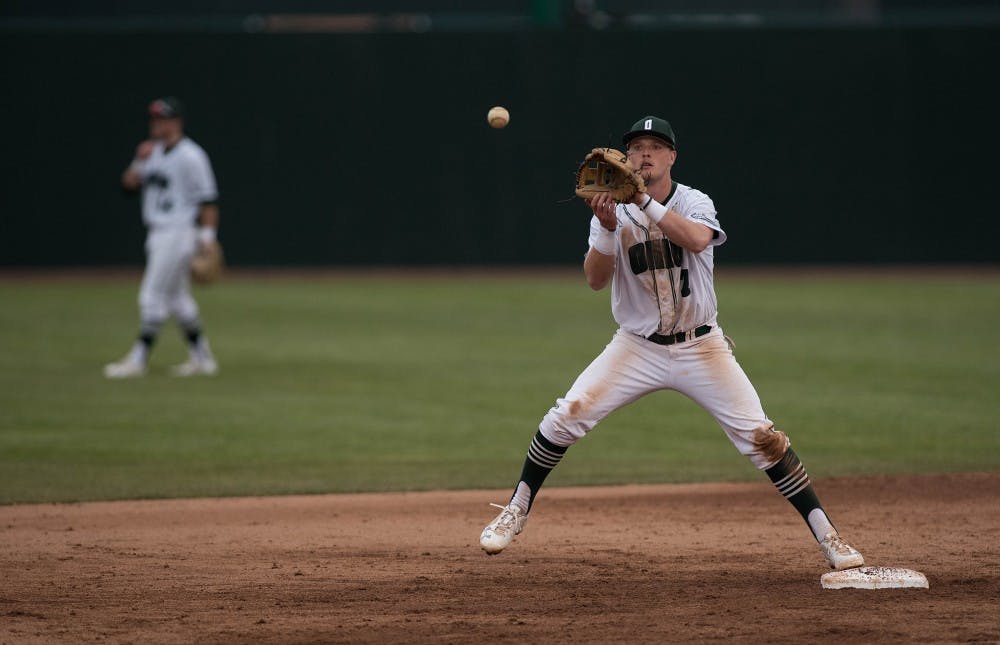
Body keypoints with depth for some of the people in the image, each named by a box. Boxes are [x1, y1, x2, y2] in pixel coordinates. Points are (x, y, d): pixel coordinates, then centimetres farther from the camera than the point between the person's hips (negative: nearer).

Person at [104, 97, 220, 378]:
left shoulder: (190, 156, -12)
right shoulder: (154, 152, 13)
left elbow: (207, 200, -14)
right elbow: (129, 184, 11)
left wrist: (207, 241, -19)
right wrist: (140, 161, -6)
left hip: (179, 234, -9)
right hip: (157, 235, 9)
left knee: (153, 296, -8)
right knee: (177, 298, 13)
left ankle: (137, 360, -6)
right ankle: (202, 358, 20)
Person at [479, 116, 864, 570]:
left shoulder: (695, 204, -5)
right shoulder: (612, 211, -1)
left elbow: (696, 240, -29)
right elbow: (595, 280, -12)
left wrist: (643, 201, -32)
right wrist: (608, 228, -28)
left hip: (700, 348, -1)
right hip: (637, 347, 1)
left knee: (759, 436, -10)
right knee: (565, 419, -11)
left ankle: (826, 535, -4)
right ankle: (515, 512, 9)